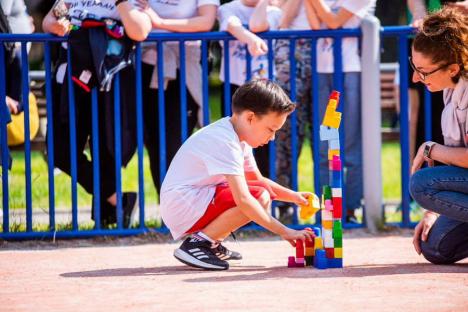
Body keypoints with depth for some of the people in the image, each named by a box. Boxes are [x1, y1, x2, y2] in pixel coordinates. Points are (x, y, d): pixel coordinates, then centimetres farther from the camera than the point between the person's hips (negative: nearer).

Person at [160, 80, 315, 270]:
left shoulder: (240, 138, 11)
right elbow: (242, 200, -29)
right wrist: (283, 231, -27)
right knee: (259, 197, -24)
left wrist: (293, 197, 7)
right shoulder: (225, 143, -22)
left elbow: (258, 180, 23)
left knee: (264, 192, 15)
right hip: (183, 208, -11)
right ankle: (197, 243, -16)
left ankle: (212, 244, 9)